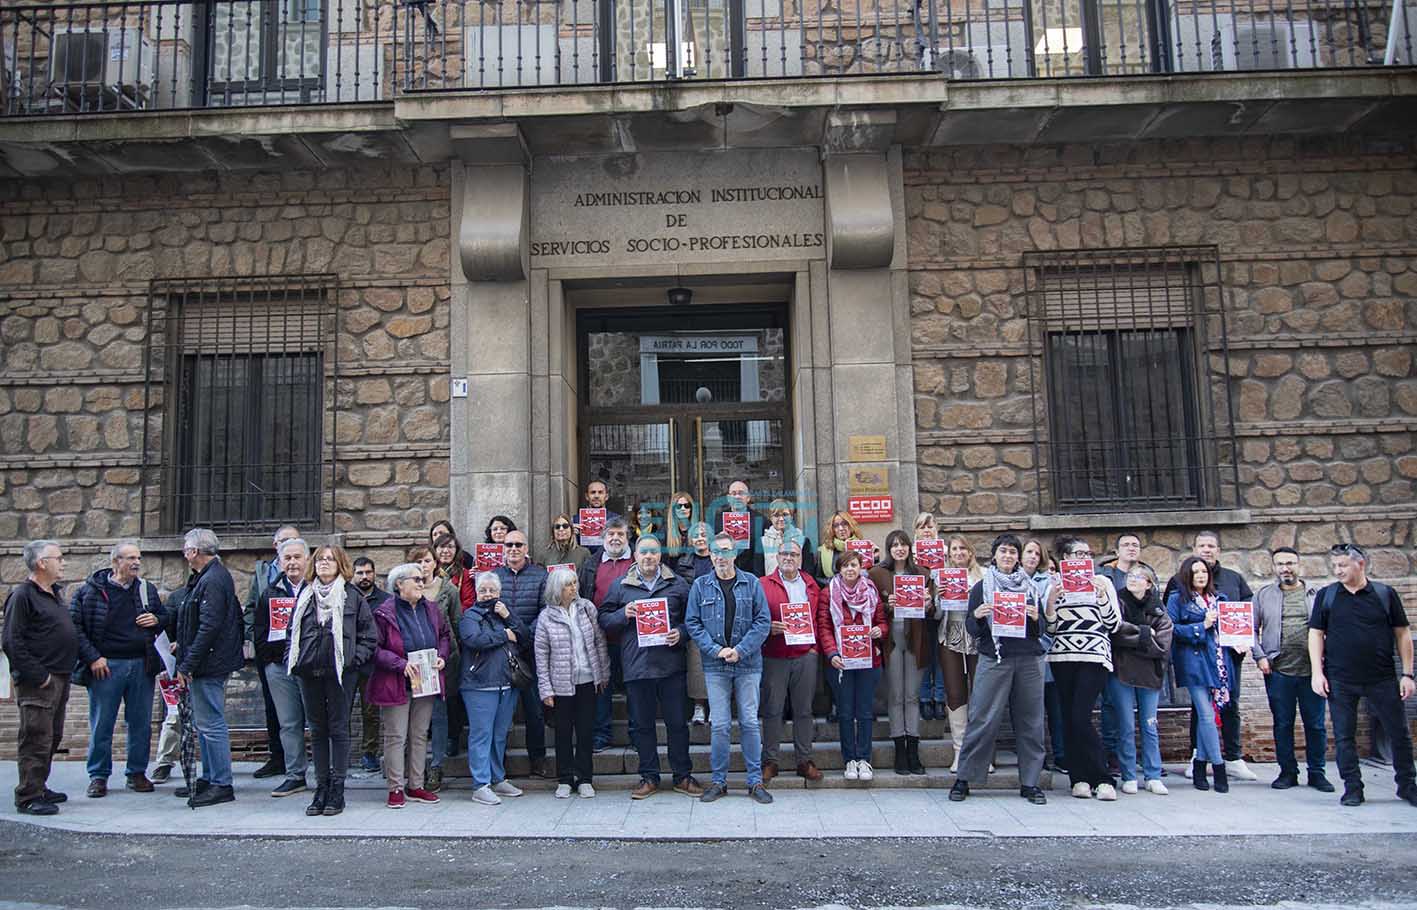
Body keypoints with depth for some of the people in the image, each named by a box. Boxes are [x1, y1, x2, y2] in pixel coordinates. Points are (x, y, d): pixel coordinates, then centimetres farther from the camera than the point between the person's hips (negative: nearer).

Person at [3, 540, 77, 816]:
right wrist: (38, 676, -19)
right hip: (38, 683, -9)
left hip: (58, 680, 9)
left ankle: (39, 788, 25)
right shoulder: (23, 595, -11)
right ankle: (28, 798, -1)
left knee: (52, 738, 15)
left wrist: (65, 673, 15)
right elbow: (12, 641, -17)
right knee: (36, 739, -6)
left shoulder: (52, 595, 17)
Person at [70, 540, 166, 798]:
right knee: (102, 725, 4)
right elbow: (75, 625, -3)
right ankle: (98, 776, 17)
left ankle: (137, 772, 19)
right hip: (106, 666, -3)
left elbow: (165, 617, 22)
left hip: (142, 665, 3)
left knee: (141, 723, 8)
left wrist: (157, 620, -2)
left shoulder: (148, 589, 10)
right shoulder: (92, 590, -2)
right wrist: (92, 657, -10)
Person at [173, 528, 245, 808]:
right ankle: (210, 779, 27)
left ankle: (222, 785, 0)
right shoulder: (210, 577, 16)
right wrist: (183, 646, 20)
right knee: (204, 723, 17)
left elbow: (209, 628, -23)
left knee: (211, 724, -6)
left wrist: (187, 665, -21)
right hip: (205, 666, 11)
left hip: (208, 665, -11)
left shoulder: (211, 581, -18)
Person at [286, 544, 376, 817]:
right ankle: (321, 788, 17)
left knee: (338, 729, 0)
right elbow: (292, 633, 17)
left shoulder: (352, 596, 1)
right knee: (317, 730, 10)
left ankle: (337, 790, 7)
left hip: (340, 672, -4)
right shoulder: (305, 597, 13)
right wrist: (292, 661, 5)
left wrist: (355, 659, -9)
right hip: (309, 672, 4)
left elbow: (369, 635, 1)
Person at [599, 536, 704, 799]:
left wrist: (681, 633, -7)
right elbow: (603, 618, 9)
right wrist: (623, 614, -9)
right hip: (636, 665, 0)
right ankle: (649, 777, 21)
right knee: (641, 724, 8)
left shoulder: (677, 584, 8)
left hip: (671, 664, 0)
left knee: (677, 722, 5)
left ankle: (683, 776, 18)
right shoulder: (620, 586, 7)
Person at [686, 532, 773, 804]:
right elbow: (692, 623, 1)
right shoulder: (700, 585, 4)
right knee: (719, 725, 3)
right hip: (715, 666, 0)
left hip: (748, 664, 0)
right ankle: (718, 781, 15)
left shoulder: (751, 583, 2)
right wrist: (716, 650, -11)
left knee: (750, 722, 4)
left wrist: (740, 650, -12)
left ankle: (755, 781, 13)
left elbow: (763, 621, -2)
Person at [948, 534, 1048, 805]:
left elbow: (1040, 631, 13)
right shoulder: (981, 587, 8)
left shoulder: (1030, 587, 14)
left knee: (1030, 721, 3)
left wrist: (1035, 618, -8)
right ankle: (964, 778, 5)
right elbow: (973, 631, 6)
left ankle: (1030, 782, 13)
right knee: (983, 720, -5)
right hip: (994, 659, -2)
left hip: (1029, 659, 3)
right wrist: (977, 616, -15)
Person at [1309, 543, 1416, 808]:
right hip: (1340, 681, 0)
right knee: (1343, 736, 3)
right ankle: (1353, 788, 14)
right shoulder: (1326, 596, 3)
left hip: (1382, 678, 0)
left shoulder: (1385, 594, 2)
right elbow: (1316, 634, 3)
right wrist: (1317, 672, -4)